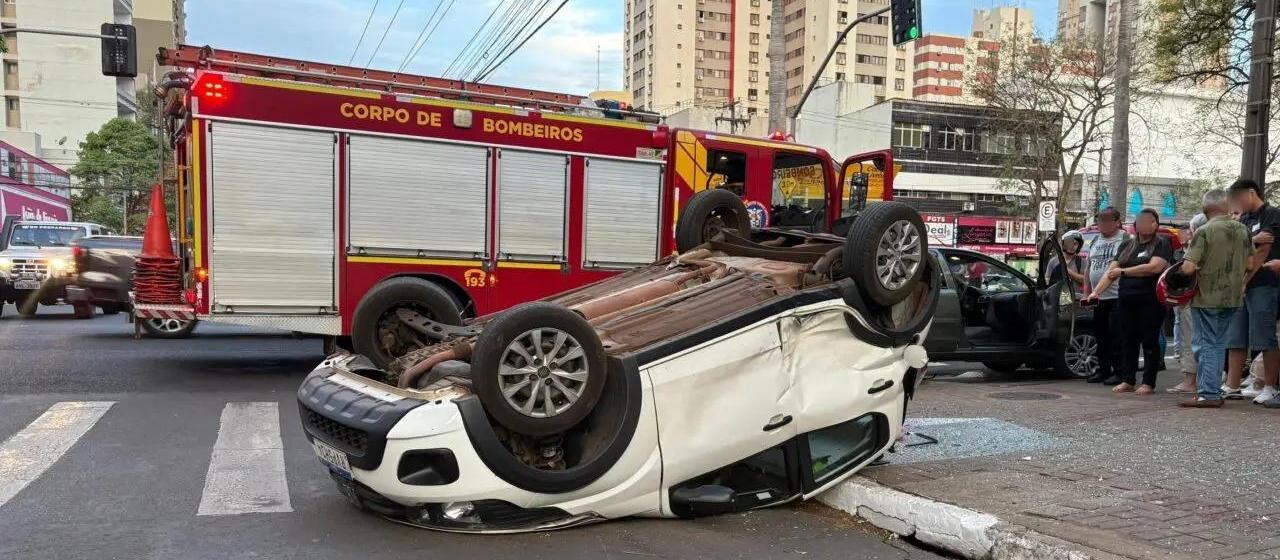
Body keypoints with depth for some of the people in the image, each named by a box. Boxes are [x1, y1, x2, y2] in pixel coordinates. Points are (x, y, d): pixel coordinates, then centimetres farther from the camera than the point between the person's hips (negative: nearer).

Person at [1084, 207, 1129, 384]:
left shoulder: (1124, 239, -4)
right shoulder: (1096, 241, 17)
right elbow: (1089, 268, 21)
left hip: (1117, 297, -7)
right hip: (1098, 298, 7)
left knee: (1116, 336, -5)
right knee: (1101, 336, 12)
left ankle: (1118, 372, 1)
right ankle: (1103, 370, 21)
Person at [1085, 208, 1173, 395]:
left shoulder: (1162, 244, -1)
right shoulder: (1127, 245, 14)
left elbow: (1154, 267, -17)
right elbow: (1111, 271, 9)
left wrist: (1123, 271, -12)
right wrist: (1096, 291, -2)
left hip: (1151, 301, -5)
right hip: (1126, 300, 5)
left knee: (1149, 341, 1)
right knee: (1128, 340, 8)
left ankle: (1148, 383, 8)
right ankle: (1127, 381, 14)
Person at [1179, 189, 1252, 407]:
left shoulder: (1204, 231, -15)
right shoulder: (1243, 230, 3)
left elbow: (1188, 268, -21)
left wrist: (1198, 268, 1)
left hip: (1207, 298, -6)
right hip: (1234, 298, 6)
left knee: (1206, 345, 1)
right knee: (1218, 345, 15)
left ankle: (1208, 394, 1)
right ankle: (1214, 392, 19)